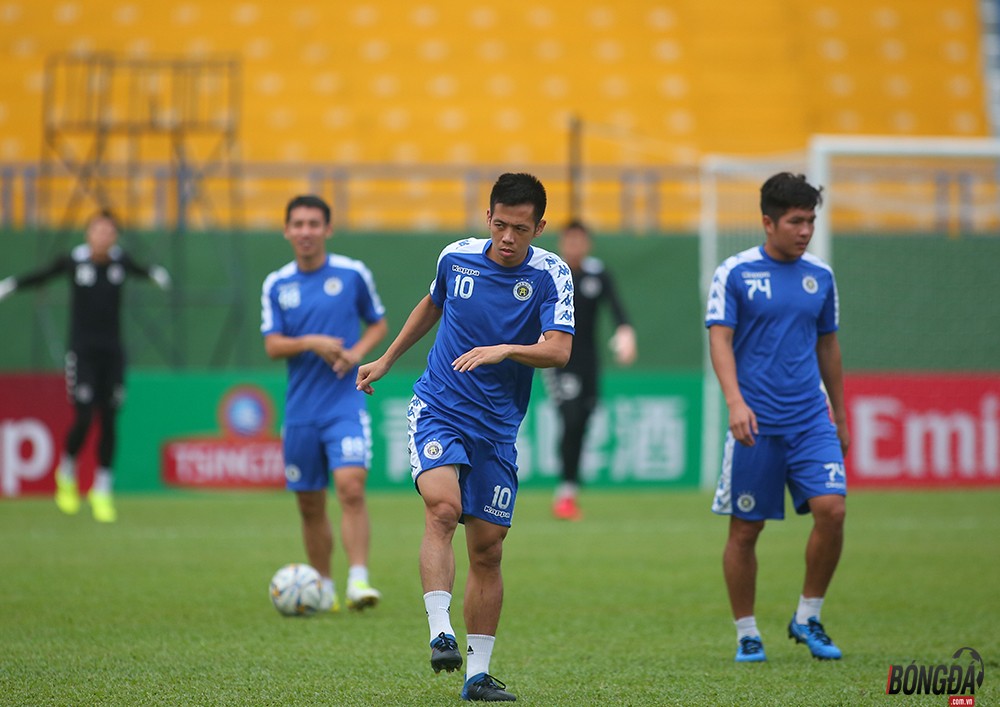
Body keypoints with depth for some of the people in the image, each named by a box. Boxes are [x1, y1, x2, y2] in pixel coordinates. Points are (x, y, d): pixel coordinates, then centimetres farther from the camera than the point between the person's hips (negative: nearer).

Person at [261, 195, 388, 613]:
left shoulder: (353, 274, 1)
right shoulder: (276, 285, 5)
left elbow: (378, 324, 11)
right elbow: (272, 345, 1)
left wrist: (356, 352, -8)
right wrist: (312, 343, -17)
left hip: (346, 405, -3)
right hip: (300, 409, 3)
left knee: (351, 487, -20)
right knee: (310, 505, 8)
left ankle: (358, 580, -24)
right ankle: (323, 590, 20)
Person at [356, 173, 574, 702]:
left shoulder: (550, 275, -7)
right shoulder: (456, 258, 0)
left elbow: (558, 350, -20)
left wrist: (504, 349, -36)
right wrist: (386, 360, 27)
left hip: (497, 427, 1)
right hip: (438, 409, 0)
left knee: (487, 550, 2)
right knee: (443, 506, -27)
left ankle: (478, 674, 11)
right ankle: (441, 633, -32)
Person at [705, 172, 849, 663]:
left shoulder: (820, 276, 11)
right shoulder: (735, 273, -3)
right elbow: (720, 340, -8)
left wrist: (840, 416, 22)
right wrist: (735, 401, -23)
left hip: (811, 419, 3)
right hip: (756, 421, -3)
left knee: (831, 509, -13)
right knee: (745, 530, 1)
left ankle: (807, 619, 5)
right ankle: (747, 635, 15)